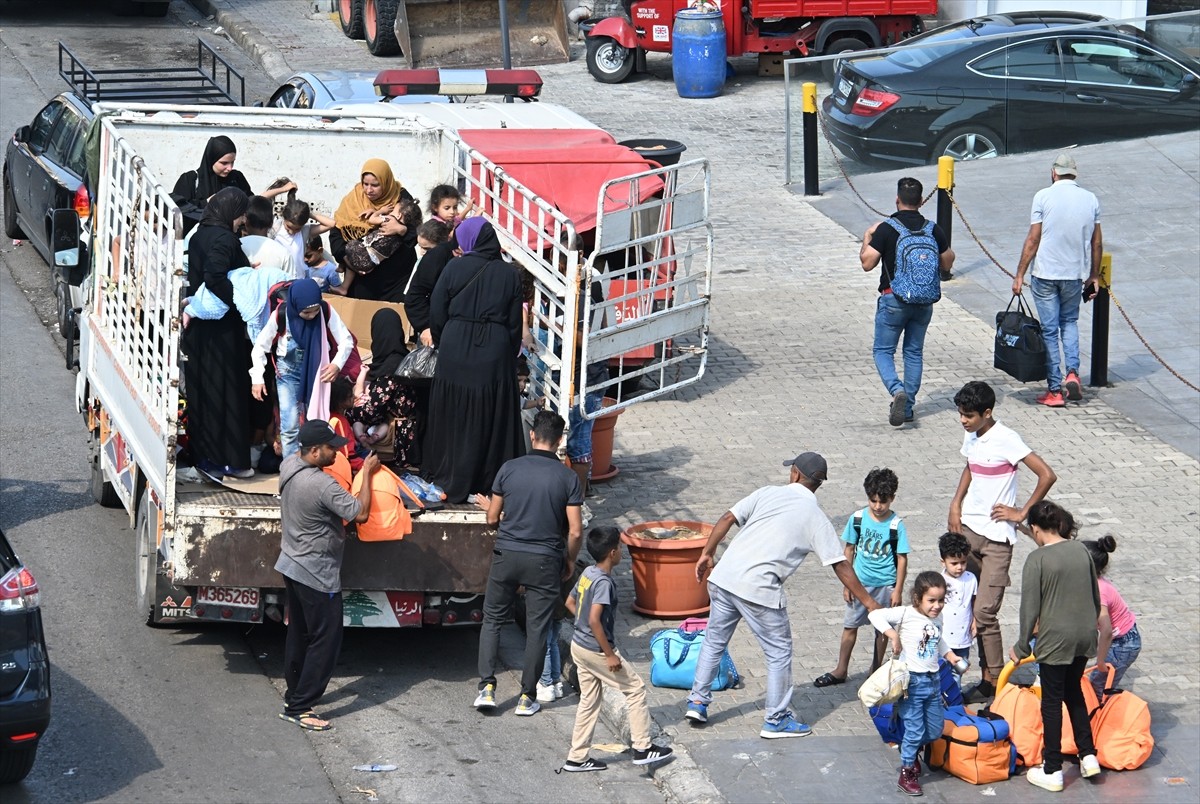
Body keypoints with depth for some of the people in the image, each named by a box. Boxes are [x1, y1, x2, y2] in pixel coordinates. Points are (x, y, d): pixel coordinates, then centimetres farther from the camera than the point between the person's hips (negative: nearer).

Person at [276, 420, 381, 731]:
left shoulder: (289, 465, -2)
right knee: (325, 640, -1)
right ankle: (298, 707, 0)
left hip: (292, 566, 9)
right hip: (318, 574, -9)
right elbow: (360, 513, -24)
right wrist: (367, 473, -15)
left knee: (298, 633, 21)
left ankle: (294, 694, 32)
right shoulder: (323, 485, -29)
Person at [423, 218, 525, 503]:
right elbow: (515, 323, 2)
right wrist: (510, 355, 13)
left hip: (455, 351, -1)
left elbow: (437, 314, -2)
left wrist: (441, 344, 13)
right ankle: (489, 479, 14)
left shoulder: (454, 268, -6)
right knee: (491, 416, 9)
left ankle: (451, 481, 16)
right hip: (495, 353, 1)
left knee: (453, 415, 10)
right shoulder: (509, 274, -1)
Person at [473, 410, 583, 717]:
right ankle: (527, 697, 11)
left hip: (507, 555, 1)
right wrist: (570, 562, 9)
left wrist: (488, 506, 27)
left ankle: (486, 687, 7)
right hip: (544, 561, -1)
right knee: (537, 628, 8)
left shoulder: (509, 469, -4)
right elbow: (575, 531, -9)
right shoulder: (567, 477, -7)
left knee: (492, 620, 15)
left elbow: (493, 519, 4)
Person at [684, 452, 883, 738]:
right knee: (779, 652, 9)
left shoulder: (768, 493, 11)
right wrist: (868, 601, 6)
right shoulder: (816, 517, 2)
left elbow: (727, 518, 4)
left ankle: (697, 702, 27)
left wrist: (707, 554, 15)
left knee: (714, 640, 21)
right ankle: (776, 720, 14)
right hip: (759, 589, -4)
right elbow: (840, 565, 1)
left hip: (724, 577, 4)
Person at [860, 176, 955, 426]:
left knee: (883, 351, 5)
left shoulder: (886, 228, -13)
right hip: (924, 300, 4)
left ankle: (897, 390, -20)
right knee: (914, 352, 15)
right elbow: (947, 265, 7)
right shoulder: (933, 230, -1)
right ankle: (907, 406, 18)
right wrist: (949, 249, 27)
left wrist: (867, 238, 4)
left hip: (894, 300, -4)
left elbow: (867, 263, -12)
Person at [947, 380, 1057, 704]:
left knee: (984, 611, -8)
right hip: (968, 528, 8)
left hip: (996, 536, -8)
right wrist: (956, 504, 12)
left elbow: (1047, 475, -19)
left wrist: (1022, 512, -13)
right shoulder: (971, 436, 7)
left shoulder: (1006, 440, -17)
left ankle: (994, 681, 2)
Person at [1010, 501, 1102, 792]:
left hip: (1056, 639, -6)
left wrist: (1022, 646, -2)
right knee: (1074, 692, 24)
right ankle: (1088, 755, 23)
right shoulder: (1081, 550, 2)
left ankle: (1052, 771, 12)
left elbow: (1030, 608, -13)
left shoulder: (1037, 560, -15)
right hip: (1085, 636, 6)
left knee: (1052, 702, 6)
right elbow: (1096, 597, 10)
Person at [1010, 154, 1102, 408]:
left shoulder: (1044, 196, -8)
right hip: (1075, 274, 3)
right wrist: (1094, 276, 17)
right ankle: (1072, 373, 3)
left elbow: (1033, 239, -9)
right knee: (1069, 322, 23)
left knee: (1049, 330, 4)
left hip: (1045, 273, -3)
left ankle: (1055, 390, 5)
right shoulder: (1090, 199, 2)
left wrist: (1019, 275, -3)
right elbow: (1097, 243, 6)